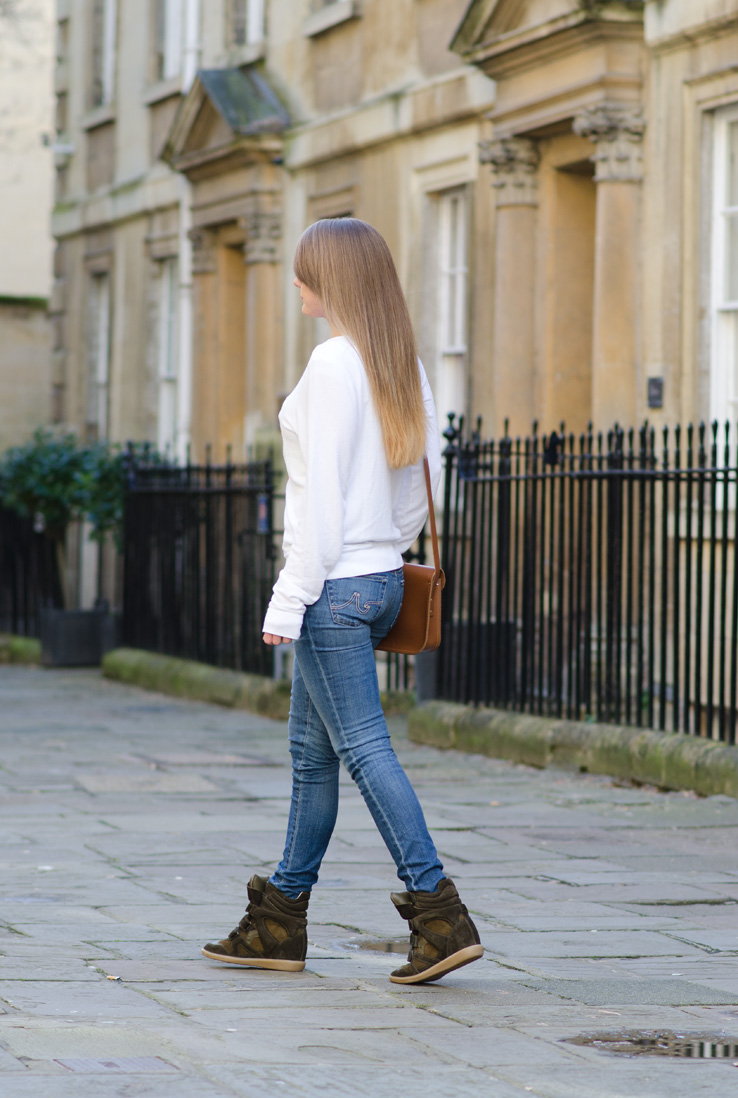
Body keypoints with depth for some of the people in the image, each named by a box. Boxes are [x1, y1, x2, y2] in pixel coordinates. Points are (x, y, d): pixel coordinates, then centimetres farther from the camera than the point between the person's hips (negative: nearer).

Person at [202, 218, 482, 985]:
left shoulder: (334, 361, -15)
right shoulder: (403, 362, 10)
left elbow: (322, 492, -18)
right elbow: (426, 474, 14)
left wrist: (289, 600, -16)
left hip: (336, 583, -9)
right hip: (382, 577, 9)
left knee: (364, 750, -6)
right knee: (311, 749, 15)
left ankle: (440, 915, -10)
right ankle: (281, 923, 22)